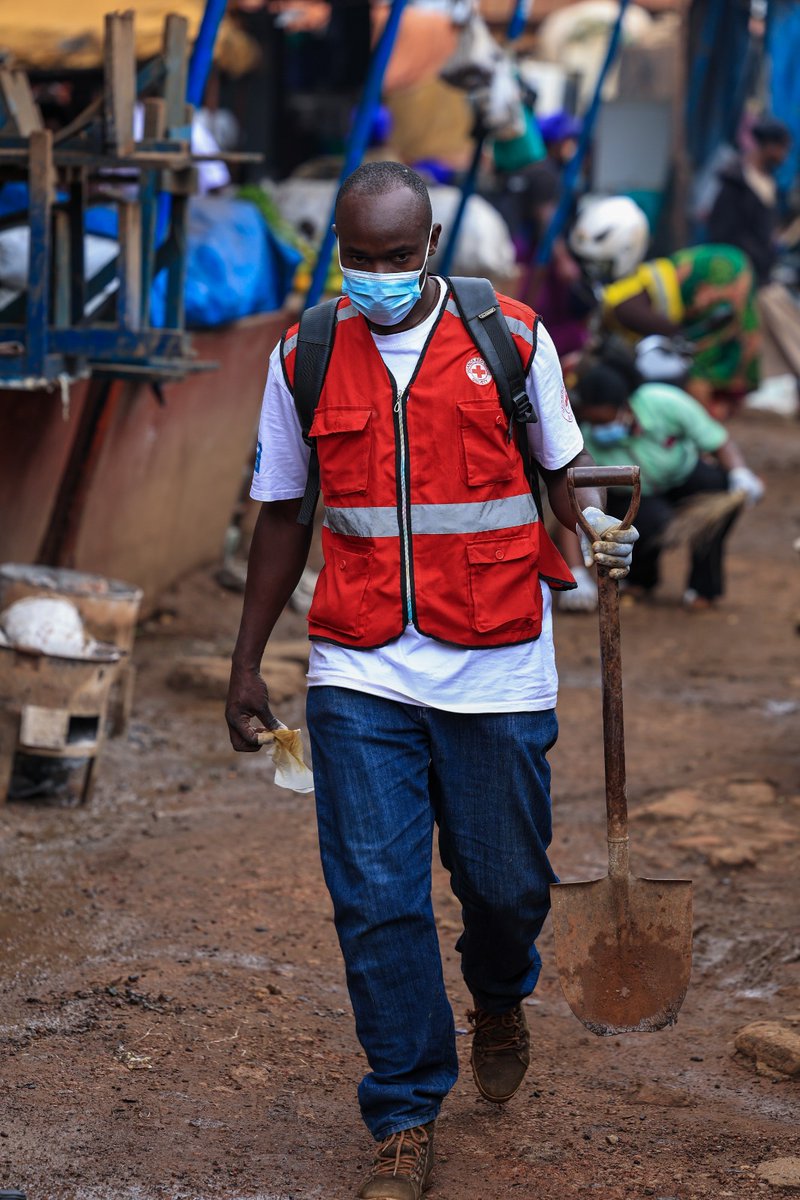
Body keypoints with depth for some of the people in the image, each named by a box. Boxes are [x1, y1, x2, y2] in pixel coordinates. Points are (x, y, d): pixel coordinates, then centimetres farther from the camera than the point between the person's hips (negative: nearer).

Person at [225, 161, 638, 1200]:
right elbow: (283, 514, 11)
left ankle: (500, 999, 46)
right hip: (360, 675, 1)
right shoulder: (304, 358, 3)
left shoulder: (512, 339, -1)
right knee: (376, 897, -3)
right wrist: (247, 664, 10)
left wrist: (596, 530, -9)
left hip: (496, 669, 0)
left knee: (507, 882, 10)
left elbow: (564, 470, 10)